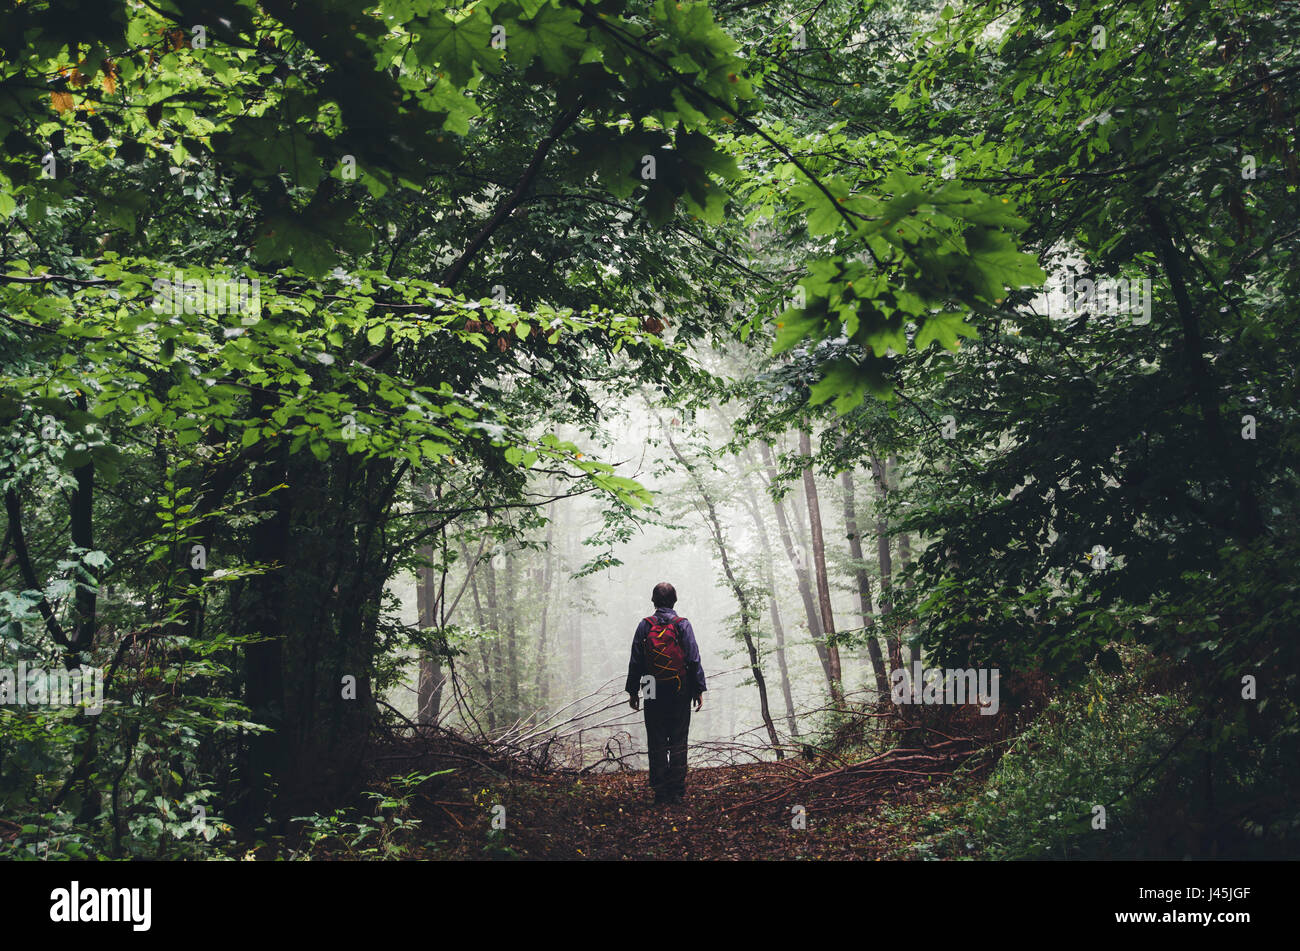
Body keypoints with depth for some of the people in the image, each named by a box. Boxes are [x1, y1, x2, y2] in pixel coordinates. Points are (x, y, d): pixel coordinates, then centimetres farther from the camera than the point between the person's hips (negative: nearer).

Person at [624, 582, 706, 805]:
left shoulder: (645, 625, 0)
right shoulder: (683, 625, -3)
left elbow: (635, 661, 2)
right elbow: (694, 660, -4)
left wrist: (633, 691, 9)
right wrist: (699, 689, 1)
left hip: (653, 693, 1)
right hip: (680, 693, -1)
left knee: (657, 744, 6)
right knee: (678, 742, 5)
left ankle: (660, 791, 6)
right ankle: (677, 791, 4)